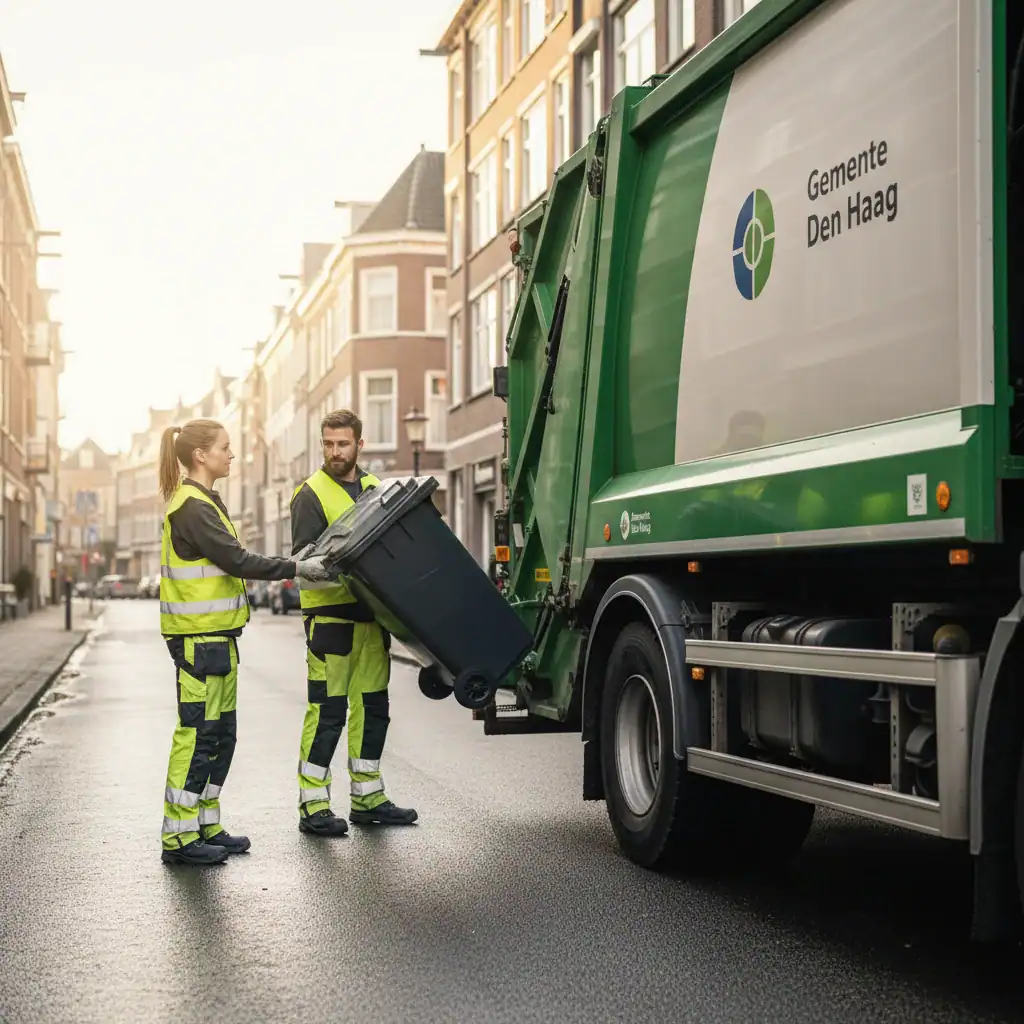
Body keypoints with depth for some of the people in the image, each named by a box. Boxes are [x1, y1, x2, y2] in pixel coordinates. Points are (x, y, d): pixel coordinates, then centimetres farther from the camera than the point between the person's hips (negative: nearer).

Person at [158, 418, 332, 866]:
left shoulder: (203, 502, 16)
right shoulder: (191, 507, -16)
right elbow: (238, 560, -22)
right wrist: (297, 569, -19)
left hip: (214, 636, 11)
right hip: (198, 637, -11)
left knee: (220, 734, 14)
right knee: (197, 733, -6)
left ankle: (205, 826, 22)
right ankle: (179, 838, -1)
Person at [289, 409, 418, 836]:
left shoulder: (374, 487, 14)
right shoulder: (311, 494, -5)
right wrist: (343, 572, -29)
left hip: (370, 614, 7)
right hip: (330, 615, -6)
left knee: (372, 707, 12)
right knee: (327, 711, -5)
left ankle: (368, 797, 23)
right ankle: (313, 806, 2)